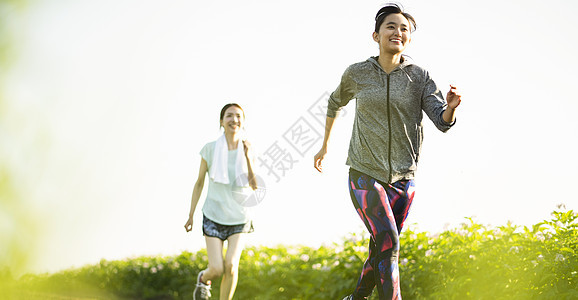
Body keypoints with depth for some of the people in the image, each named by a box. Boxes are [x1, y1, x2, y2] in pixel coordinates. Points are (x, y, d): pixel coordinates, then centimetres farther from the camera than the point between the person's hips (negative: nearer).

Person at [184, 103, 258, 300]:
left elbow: (255, 186, -11)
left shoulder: (248, 151, -3)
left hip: (239, 219, 1)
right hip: (213, 217, -1)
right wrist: (191, 215, 6)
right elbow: (199, 182, 4)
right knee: (217, 269, -8)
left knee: (231, 266, -14)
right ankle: (204, 279, 28)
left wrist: (247, 157, -19)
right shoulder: (210, 149, -6)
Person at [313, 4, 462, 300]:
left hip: (403, 176, 2)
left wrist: (450, 108, -33)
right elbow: (335, 103, 18)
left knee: (382, 248, 10)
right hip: (365, 173, -2)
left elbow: (442, 122, -10)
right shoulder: (357, 73, -1)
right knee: (388, 243, -18)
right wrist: (324, 145, 21)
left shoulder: (419, 76, -1)